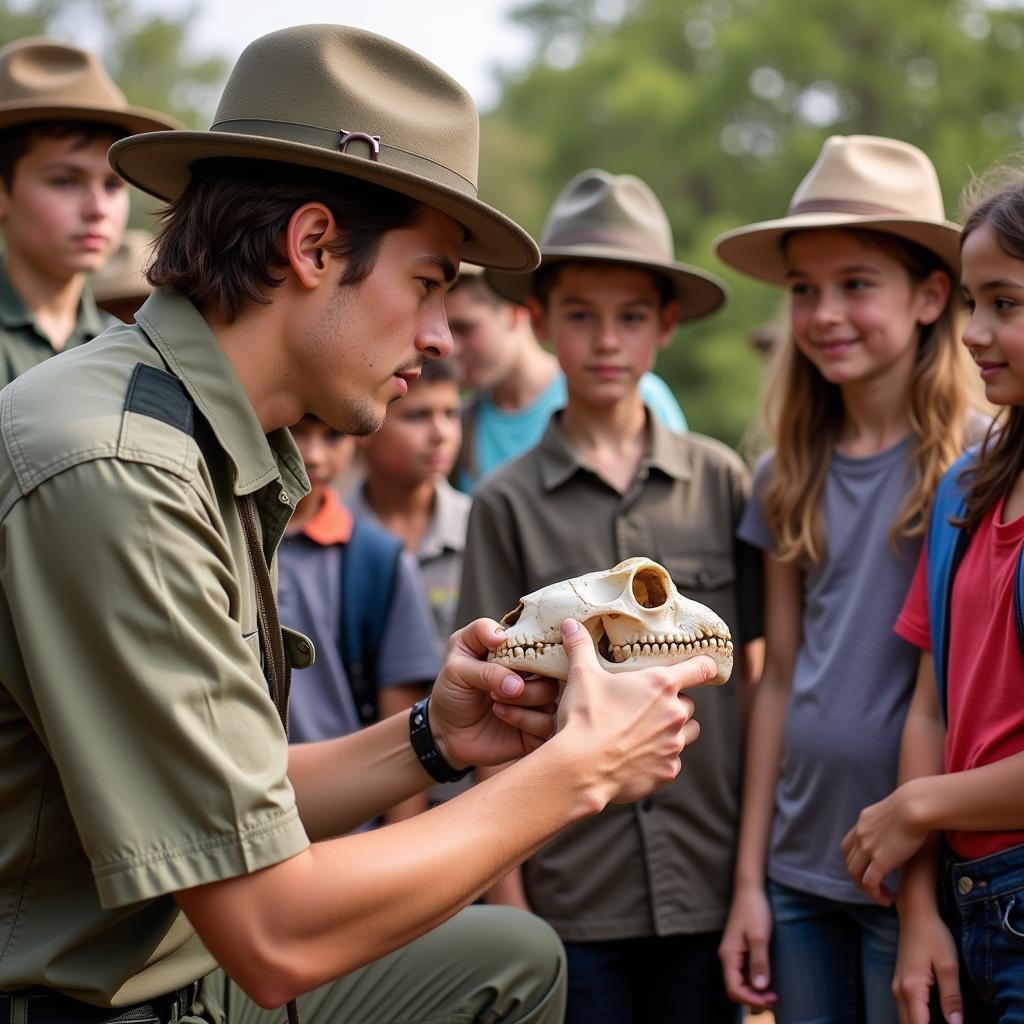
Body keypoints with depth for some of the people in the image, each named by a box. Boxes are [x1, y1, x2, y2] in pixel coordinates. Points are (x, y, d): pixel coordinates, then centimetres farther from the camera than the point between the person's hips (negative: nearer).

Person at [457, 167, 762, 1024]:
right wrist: (507, 904, -1)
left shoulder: (720, 480, 3)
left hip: (709, 887, 1)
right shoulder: (509, 503, 0)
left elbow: (751, 677, 8)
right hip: (573, 896, -1)